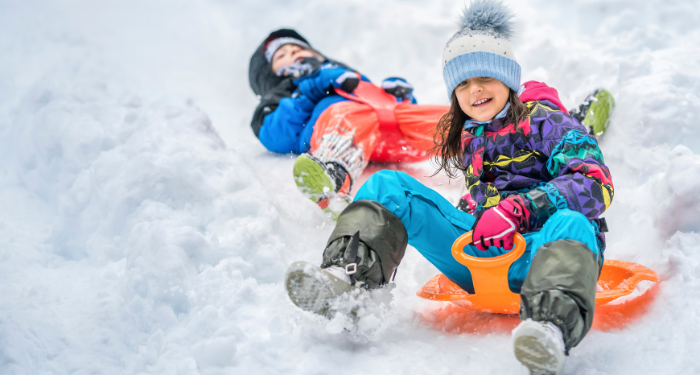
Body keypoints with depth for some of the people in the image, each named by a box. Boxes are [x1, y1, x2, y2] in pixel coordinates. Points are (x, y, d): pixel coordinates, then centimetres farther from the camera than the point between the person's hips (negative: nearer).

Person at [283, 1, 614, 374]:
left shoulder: (544, 121, 1)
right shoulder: (467, 138, 19)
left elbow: (595, 183, -15)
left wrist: (519, 208, -27)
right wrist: (483, 217, 13)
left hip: (534, 254, -5)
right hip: (480, 251, 5)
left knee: (571, 223, -40)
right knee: (388, 185, -5)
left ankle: (552, 324, -68)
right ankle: (351, 276, -31)